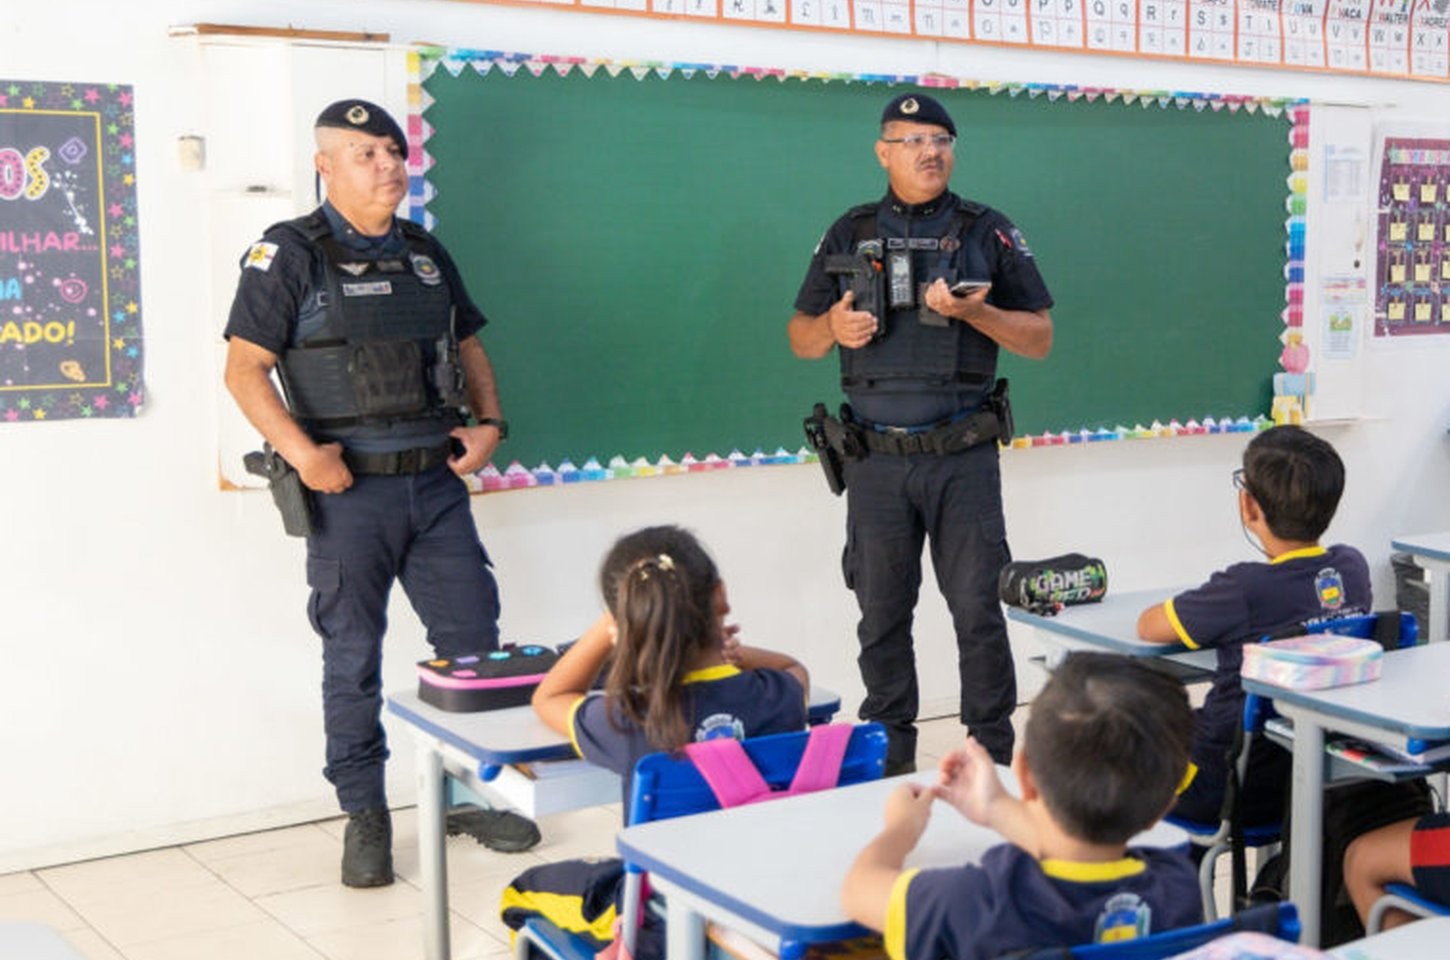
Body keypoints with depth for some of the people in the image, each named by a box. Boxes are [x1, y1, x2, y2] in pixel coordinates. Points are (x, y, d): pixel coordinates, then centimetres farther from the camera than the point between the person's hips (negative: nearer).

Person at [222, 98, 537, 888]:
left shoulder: (427, 254, 13)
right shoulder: (289, 255, -5)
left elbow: (468, 346, 21)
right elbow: (244, 368, -10)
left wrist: (489, 422, 4)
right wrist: (299, 451, -22)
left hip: (438, 483, 5)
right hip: (350, 490, -5)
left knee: (473, 641, 8)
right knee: (352, 659, 5)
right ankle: (364, 816, 17)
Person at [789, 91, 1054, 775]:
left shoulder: (988, 232, 6)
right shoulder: (849, 234, 11)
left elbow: (1039, 337, 4)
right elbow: (800, 335, 14)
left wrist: (973, 310, -13)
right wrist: (834, 326, -8)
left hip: (963, 457, -2)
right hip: (876, 461, 2)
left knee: (979, 610, -2)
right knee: (882, 615, 8)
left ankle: (993, 758, 8)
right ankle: (888, 759, 19)